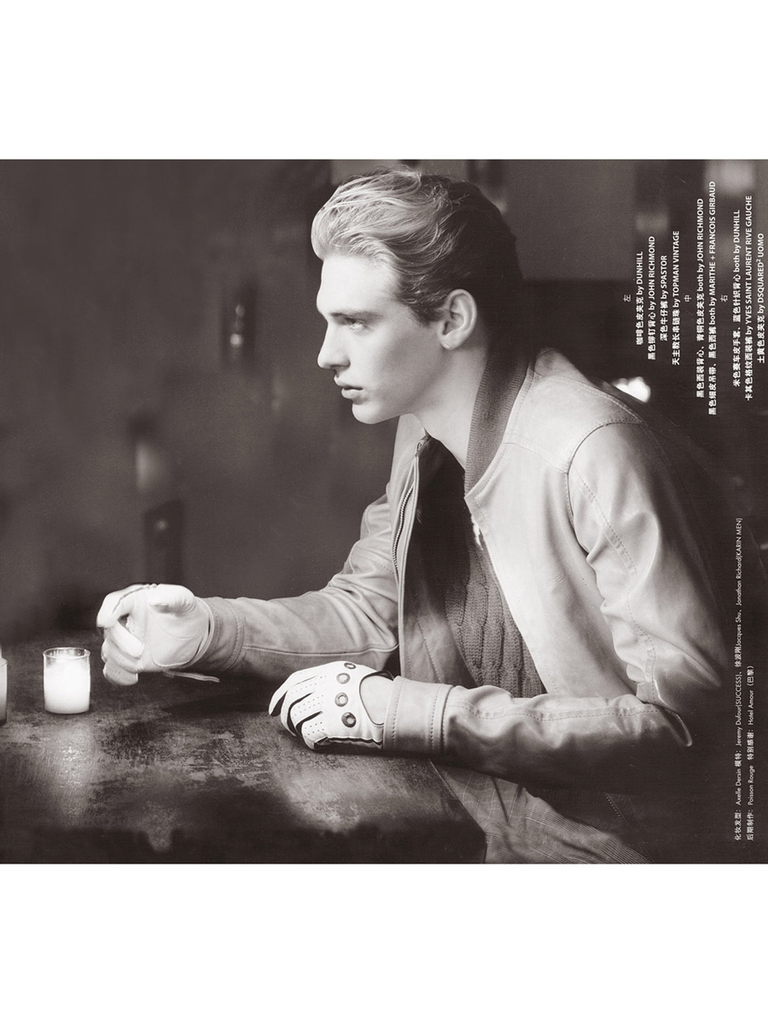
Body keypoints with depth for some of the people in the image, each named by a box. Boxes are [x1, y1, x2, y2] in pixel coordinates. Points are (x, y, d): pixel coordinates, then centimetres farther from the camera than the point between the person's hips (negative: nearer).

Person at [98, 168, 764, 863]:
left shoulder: (599, 452, -23)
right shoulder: (423, 433, 4)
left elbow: (682, 709, -26)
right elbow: (368, 606, 14)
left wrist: (416, 713, -28)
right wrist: (204, 629, -5)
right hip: (469, 825, 7)